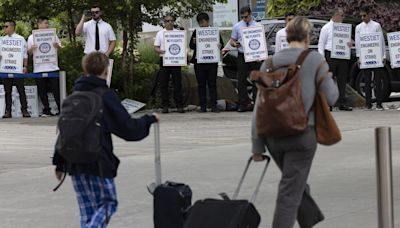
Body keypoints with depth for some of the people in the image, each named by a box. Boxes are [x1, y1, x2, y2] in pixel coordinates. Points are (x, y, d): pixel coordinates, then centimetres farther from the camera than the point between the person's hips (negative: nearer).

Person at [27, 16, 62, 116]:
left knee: (56, 89, -3)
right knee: (42, 91, 4)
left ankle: (61, 109, 1)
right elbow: (28, 52, 9)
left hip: (52, 67, 0)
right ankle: (46, 110, 10)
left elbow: (59, 47, 10)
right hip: (39, 68, 1)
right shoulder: (32, 37, 8)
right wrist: (31, 49, -13)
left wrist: (57, 46, -13)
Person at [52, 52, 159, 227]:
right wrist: (149, 120, 10)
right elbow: (129, 129, -7)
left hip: (75, 163, 5)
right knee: (107, 203, 6)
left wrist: (59, 163, 16)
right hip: (99, 163, -5)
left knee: (87, 209, 11)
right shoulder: (106, 96, -8)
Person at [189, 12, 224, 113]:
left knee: (212, 84, 2)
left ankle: (214, 105, 4)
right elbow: (191, 46, 8)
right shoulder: (196, 32, 7)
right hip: (199, 62, 1)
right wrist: (194, 42, -14)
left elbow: (221, 43, 9)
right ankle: (203, 106, 8)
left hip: (212, 62, -1)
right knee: (201, 84, 5)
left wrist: (220, 45, -14)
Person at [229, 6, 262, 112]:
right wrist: (235, 44, -11)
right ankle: (243, 103, 3)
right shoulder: (237, 26, 10)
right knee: (241, 80, -1)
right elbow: (232, 40, 13)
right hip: (242, 55, 2)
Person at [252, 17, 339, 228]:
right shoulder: (315, 60, -6)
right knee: (290, 192, -1)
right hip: (302, 134, -4)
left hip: (273, 135, 4)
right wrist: (328, 79, 16)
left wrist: (257, 145, 7)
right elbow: (330, 97, -5)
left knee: (296, 182, 24)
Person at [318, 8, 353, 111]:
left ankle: (342, 103, 8)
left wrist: (349, 43, -2)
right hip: (330, 55, -5)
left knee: (342, 80, 4)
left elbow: (348, 39, 23)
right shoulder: (326, 28, 1)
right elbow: (321, 43, 0)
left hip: (343, 56, 5)